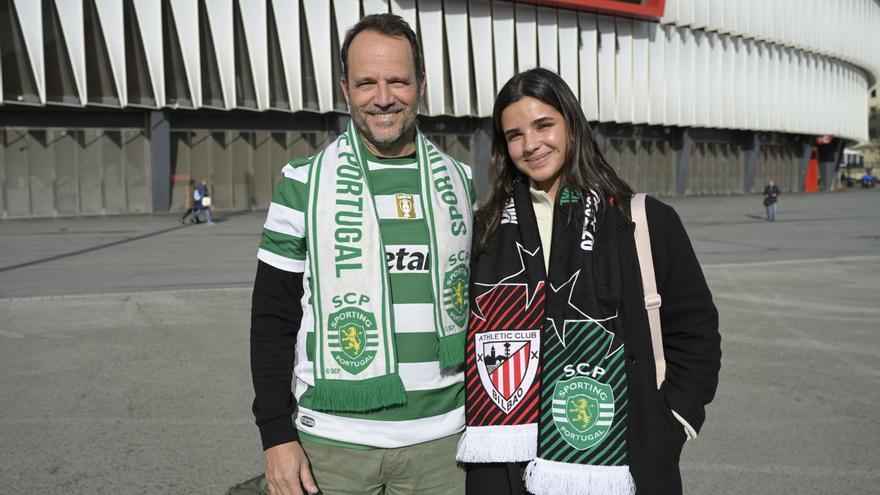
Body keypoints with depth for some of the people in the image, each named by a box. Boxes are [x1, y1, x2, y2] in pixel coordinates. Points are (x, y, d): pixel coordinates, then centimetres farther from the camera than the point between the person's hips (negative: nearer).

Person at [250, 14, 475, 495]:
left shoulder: (458, 180, 4)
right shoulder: (304, 182, -3)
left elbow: (475, 302, 11)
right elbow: (273, 317, -2)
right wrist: (276, 434, -6)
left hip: (441, 438, 2)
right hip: (333, 439, -2)